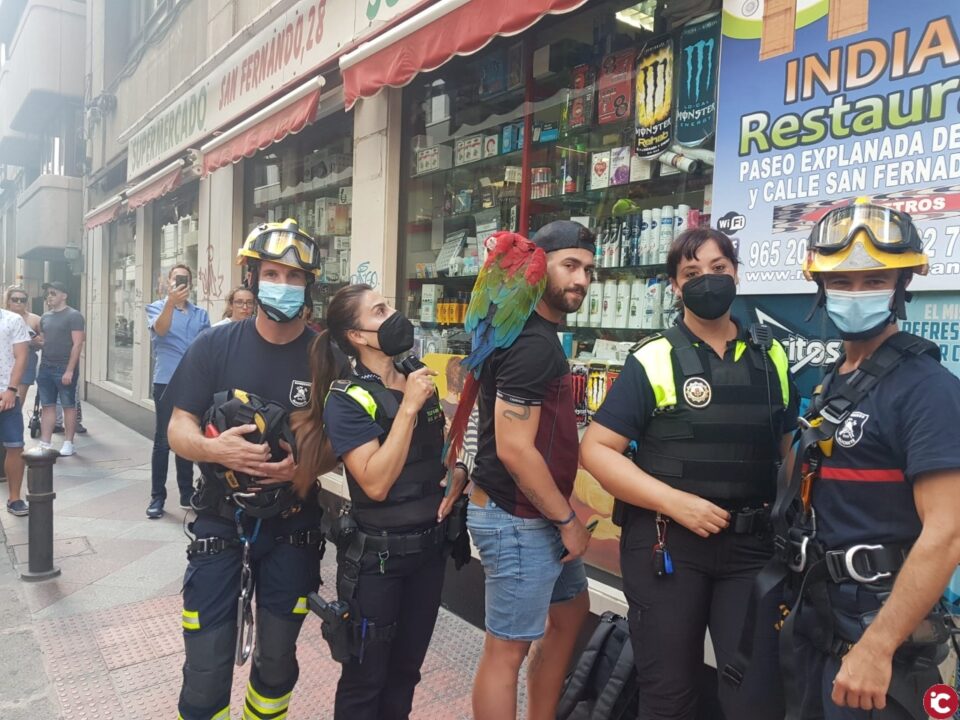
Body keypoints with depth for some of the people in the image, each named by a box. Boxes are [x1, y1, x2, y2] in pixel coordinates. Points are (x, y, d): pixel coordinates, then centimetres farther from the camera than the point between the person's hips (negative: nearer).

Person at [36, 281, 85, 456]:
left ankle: (68, 443, 9)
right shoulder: (45, 317, 13)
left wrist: (69, 370, -18)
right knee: (47, 406, 7)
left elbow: (77, 344, -12)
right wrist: (40, 365, 9)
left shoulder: (73, 315, -7)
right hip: (45, 368, 6)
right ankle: (44, 444, 11)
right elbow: (42, 341, 20)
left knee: (69, 406, 2)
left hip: (64, 369, -6)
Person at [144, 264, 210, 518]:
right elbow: (160, 329, -19)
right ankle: (157, 497, 6)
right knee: (163, 440, -2)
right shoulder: (156, 307, 3)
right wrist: (171, 302, -37)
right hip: (167, 382, -3)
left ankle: (187, 493, 20)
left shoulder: (201, 314, 11)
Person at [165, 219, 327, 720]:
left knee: (277, 660, 16)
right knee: (206, 668, 4)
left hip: (292, 529, 1)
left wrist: (305, 465, -21)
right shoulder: (215, 347, -5)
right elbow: (179, 429, -4)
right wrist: (215, 448, -24)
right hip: (221, 523, 0)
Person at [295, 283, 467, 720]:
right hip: (376, 553, -6)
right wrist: (407, 407, -26)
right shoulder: (346, 400, -17)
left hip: (430, 544, 6)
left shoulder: (420, 382, 3)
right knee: (366, 674, 12)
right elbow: (376, 483, -27)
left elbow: (443, 448, 18)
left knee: (407, 667, 22)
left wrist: (457, 475, -3)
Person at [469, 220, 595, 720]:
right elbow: (514, 448, -27)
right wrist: (567, 519, -15)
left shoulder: (534, 333, 11)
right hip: (518, 520, -11)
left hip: (535, 515, 11)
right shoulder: (534, 343, -21)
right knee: (509, 647, 3)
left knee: (570, 609, 24)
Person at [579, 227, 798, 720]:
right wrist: (676, 501, -18)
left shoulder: (771, 359, 7)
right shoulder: (652, 361, -7)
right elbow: (595, 450, -11)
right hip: (667, 544, -3)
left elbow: (787, 450, 16)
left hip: (751, 547, 3)